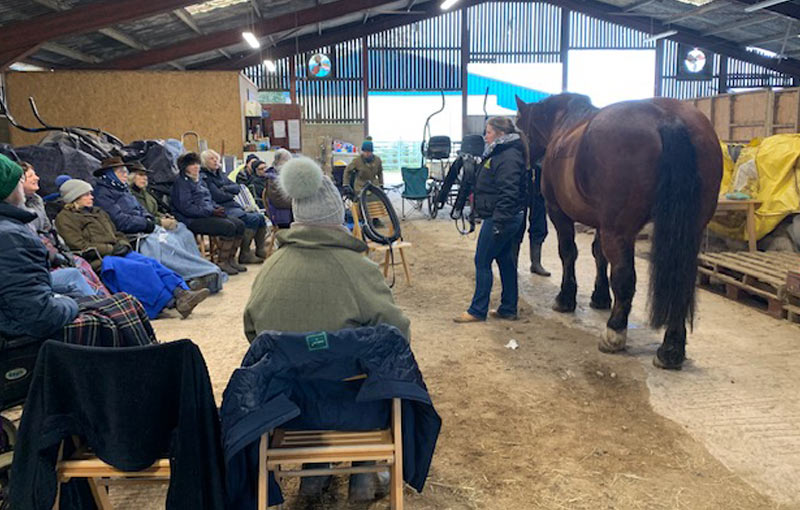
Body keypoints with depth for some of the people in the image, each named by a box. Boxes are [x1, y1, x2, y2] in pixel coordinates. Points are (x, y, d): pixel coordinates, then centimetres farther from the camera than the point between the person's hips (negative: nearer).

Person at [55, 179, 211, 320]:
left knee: (152, 263, -24)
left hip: (117, 254, 7)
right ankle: (174, 302, -38)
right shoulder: (65, 218, 6)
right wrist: (111, 249, -10)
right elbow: (80, 246, -7)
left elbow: (118, 234, 27)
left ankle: (183, 293, -41)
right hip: (99, 261, -6)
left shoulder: (98, 212, 29)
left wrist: (123, 245, 3)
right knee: (142, 270, -30)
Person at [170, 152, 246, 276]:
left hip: (208, 215, 9)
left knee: (240, 224, -4)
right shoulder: (181, 182, -6)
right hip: (192, 220, -9)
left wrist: (217, 208, 4)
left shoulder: (199, 180, 21)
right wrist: (211, 212, -19)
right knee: (228, 227, -26)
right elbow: (186, 208, -17)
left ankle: (231, 259, 4)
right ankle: (221, 263, -15)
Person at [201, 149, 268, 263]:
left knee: (260, 217, -7)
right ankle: (244, 255, -17)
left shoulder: (219, 173, 21)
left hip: (233, 205, 8)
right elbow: (218, 196, -15)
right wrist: (231, 195, 2)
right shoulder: (205, 177, -5)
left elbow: (237, 188, 12)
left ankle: (261, 251, -1)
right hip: (222, 209, -8)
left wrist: (225, 188, -7)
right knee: (253, 219, -24)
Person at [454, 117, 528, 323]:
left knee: (482, 262, -2)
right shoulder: (499, 153, 16)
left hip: (499, 218, -11)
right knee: (506, 261, 13)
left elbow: (508, 193, -24)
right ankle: (508, 309, 22)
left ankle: (478, 310, 7)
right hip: (506, 218, 11)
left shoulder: (508, 157, -17)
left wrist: (499, 221, -26)